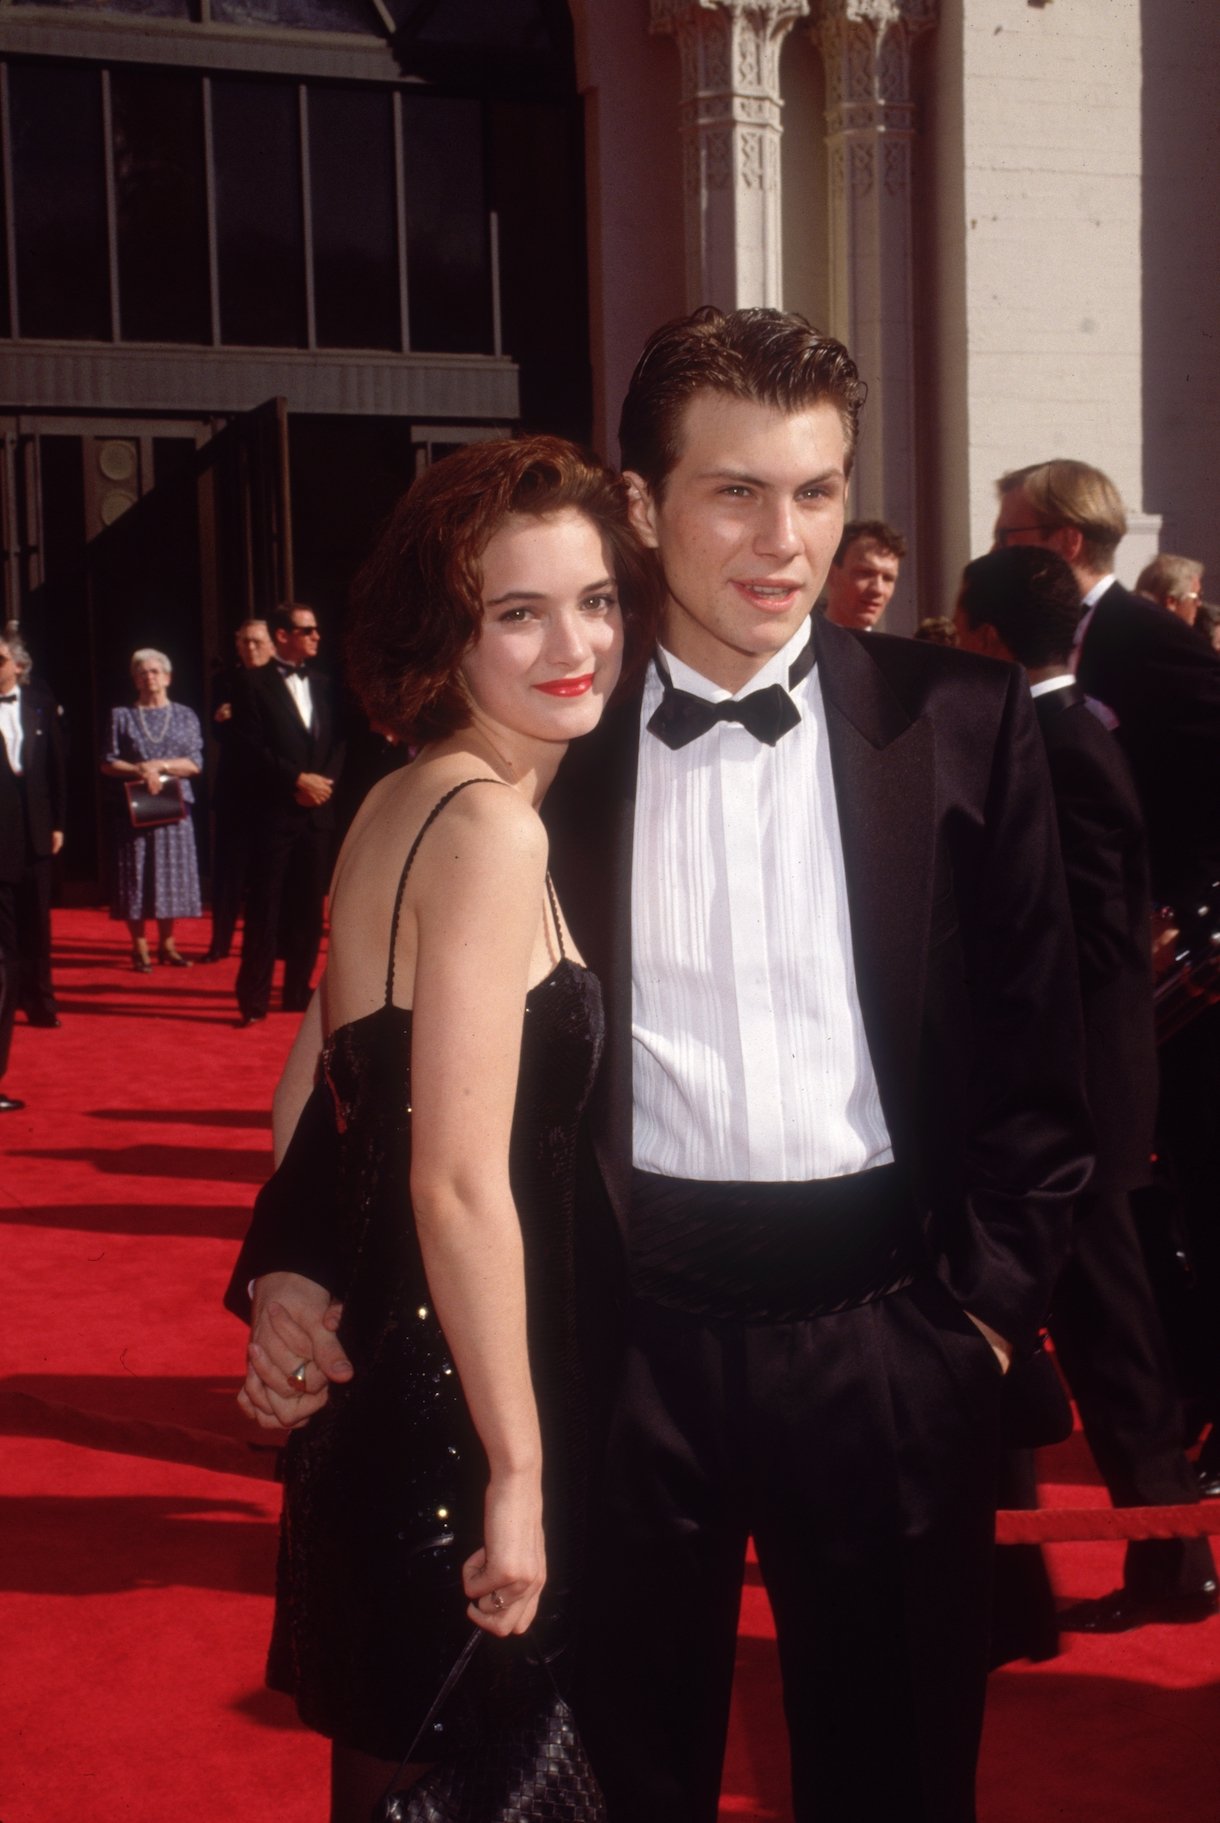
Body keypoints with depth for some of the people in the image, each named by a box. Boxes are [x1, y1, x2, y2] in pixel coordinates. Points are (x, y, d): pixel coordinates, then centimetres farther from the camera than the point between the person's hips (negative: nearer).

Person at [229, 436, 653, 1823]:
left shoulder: (398, 802, 7)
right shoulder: (490, 828, -21)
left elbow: (312, 1091, 11)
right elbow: (460, 1183, -24)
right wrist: (518, 1476, -19)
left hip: (365, 1371, 9)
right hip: (443, 1398, -9)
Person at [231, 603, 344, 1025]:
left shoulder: (322, 684, 15)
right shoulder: (253, 683, -2)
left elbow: (337, 742, 13)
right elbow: (250, 748, -9)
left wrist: (325, 780, -5)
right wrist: (298, 779, -14)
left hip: (317, 811, 5)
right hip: (275, 812, -5)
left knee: (309, 906, 8)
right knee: (265, 907, -4)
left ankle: (298, 991, 16)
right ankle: (254, 999, 1)